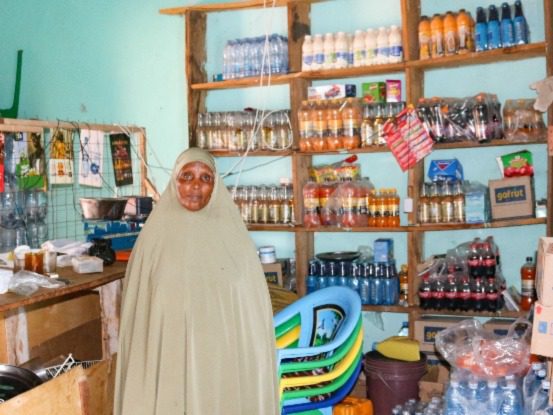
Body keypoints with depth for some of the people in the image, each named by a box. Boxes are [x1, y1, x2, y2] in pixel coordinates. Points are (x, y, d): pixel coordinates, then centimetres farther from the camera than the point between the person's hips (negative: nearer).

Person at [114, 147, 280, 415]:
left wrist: (253, 360, -1)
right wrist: (142, 362, -1)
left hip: (224, 358, 0)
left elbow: (251, 304, 1)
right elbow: (138, 307, 3)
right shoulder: (157, 233, 0)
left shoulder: (230, 232, 0)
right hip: (168, 357, 0)